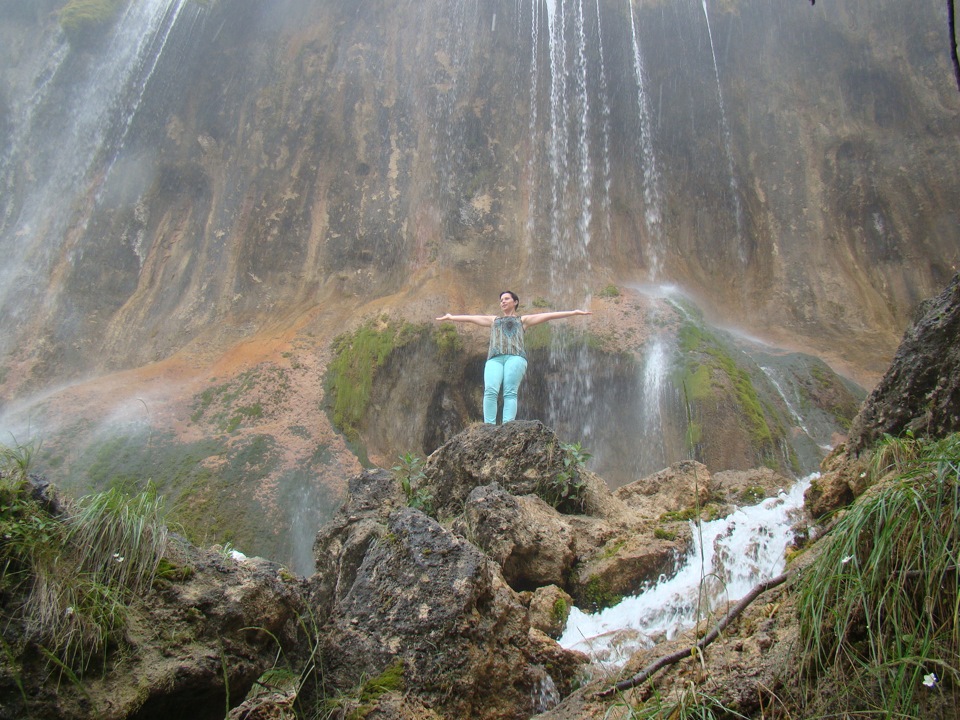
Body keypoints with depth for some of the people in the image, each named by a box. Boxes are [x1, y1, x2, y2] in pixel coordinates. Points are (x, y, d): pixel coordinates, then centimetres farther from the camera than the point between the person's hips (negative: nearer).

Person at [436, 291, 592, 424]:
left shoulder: (522, 320, 28)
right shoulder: (494, 320, 37)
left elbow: (549, 315, 21)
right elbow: (471, 318, 43)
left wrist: (574, 312, 16)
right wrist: (451, 317, 47)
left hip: (515, 357, -2)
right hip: (494, 358, 2)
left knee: (510, 392, -19)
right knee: (490, 391, -21)